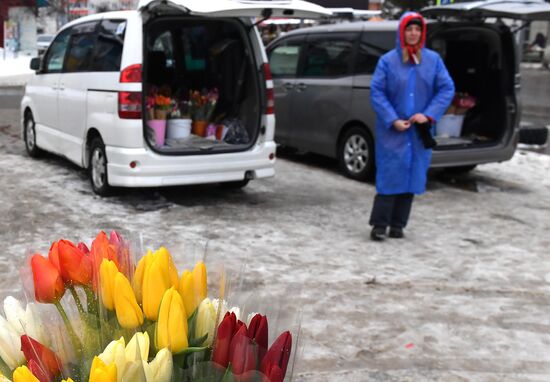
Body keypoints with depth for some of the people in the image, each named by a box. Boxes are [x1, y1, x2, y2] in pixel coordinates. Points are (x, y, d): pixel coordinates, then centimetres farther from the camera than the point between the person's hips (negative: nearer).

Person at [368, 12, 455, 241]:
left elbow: (447, 89, 2)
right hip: (392, 131, -3)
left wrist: (429, 114, -11)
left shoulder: (433, 60, 4)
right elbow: (376, 92, -6)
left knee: (412, 176, 5)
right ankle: (379, 225, 1)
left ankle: (397, 225, 15)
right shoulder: (387, 60, -2)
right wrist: (393, 120, -15)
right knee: (390, 175, -7)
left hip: (420, 131, 3)